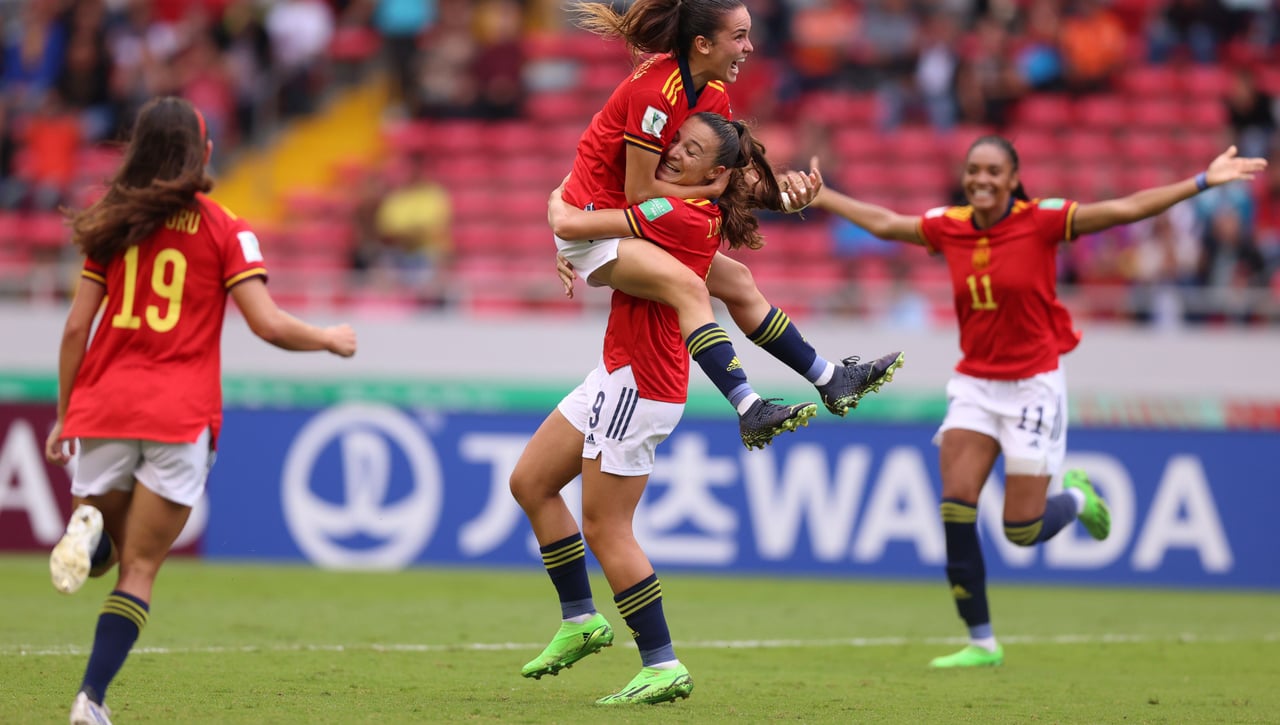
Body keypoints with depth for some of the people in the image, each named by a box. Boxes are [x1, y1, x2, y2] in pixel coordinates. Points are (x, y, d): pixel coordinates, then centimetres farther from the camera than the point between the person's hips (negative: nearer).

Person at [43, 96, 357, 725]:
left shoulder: (113, 225, 9)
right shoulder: (223, 230, 0)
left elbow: (76, 328, 8)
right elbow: (268, 325, -6)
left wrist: (65, 417, 16)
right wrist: (331, 339, 12)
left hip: (103, 407, 3)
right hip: (179, 415, -3)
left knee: (110, 551, 20)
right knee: (139, 569, 0)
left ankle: (88, 525, -16)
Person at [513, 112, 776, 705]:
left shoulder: (676, 214, -20)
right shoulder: (705, 216, 8)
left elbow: (568, 224, -20)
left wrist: (558, 202, 1)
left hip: (640, 383, -10)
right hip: (620, 373, 10)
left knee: (605, 527, -5)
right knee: (530, 483, 16)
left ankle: (663, 667, 0)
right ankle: (581, 621, 22)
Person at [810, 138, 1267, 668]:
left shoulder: (1041, 222, -11)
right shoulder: (948, 228, 1)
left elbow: (1128, 208, -14)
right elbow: (881, 222, 18)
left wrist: (1204, 181, -19)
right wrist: (817, 195, 23)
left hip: (1032, 383, -4)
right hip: (975, 382, 4)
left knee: (1022, 530, -6)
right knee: (956, 507, -12)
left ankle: (1076, 497, 32)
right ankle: (982, 642, -2)